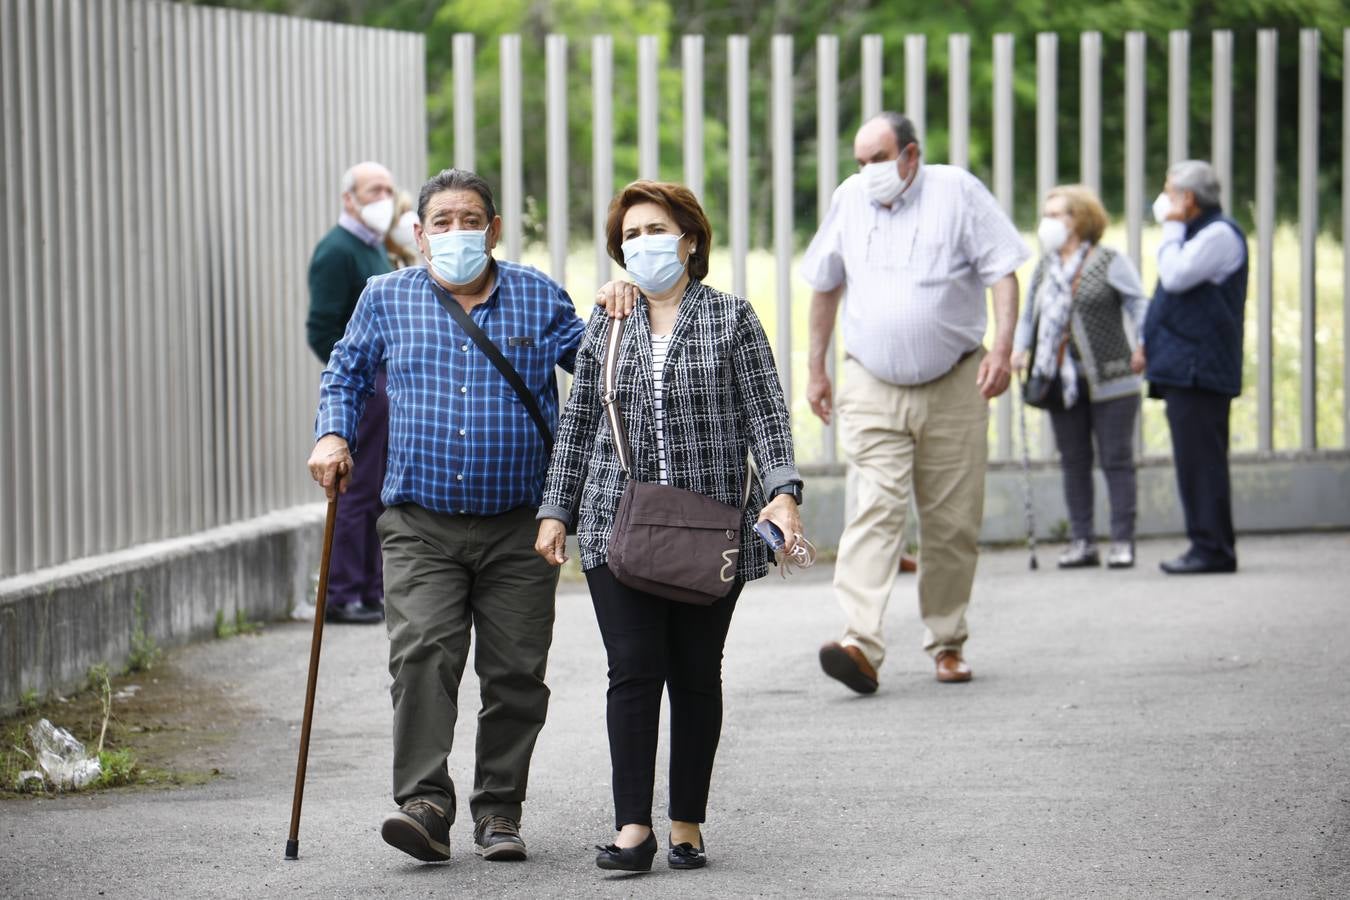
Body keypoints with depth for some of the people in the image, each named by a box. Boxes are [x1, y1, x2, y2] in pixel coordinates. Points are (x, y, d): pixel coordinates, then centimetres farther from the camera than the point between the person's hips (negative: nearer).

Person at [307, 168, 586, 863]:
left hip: (517, 527, 1)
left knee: (515, 673, 1)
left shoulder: (538, 297, 8)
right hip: (421, 526, 0)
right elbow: (345, 374, 22)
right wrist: (333, 436, 6)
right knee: (421, 656, -16)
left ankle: (498, 810, 13)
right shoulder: (386, 298, 9)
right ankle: (425, 804, -18)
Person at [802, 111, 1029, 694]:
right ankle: (861, 645, -27)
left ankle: (947, 643, 18)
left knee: (952, 522, 3)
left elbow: (1002, 272, -3)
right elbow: (825, 285, 19)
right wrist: (816, 367, 18)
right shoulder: (849, 200, 7)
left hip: (953, 388, -1)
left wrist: (1002, 348, -16)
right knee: (875, 510, -15)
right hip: (872, 389, 1)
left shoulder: (956, 192, -2)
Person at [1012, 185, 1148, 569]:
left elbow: (1139, 305, -3)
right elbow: (1029, 314, 18)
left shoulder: (1110, 262, -3)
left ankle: (1122, 541, 0)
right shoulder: (1043, 268, 15)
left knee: (1116, 460, -2)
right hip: (1061, 381, 6)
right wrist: (1020, 349, 2)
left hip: (1109, 380, -6)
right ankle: (1082, 542, 13)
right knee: (1074, 462, 8)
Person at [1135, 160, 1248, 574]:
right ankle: (1210, 545, 13)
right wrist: (1150, 343, 21)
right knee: (1197, 461, 11)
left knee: (1199, 459, -11)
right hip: (1183, 368, 11)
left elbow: (1176, 276, -22)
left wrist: (1172, 228, -10)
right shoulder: (1197, 233, 22)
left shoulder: (1220, 234, -11)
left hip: (1198, 368, -11)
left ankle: (1213, 548, -11)